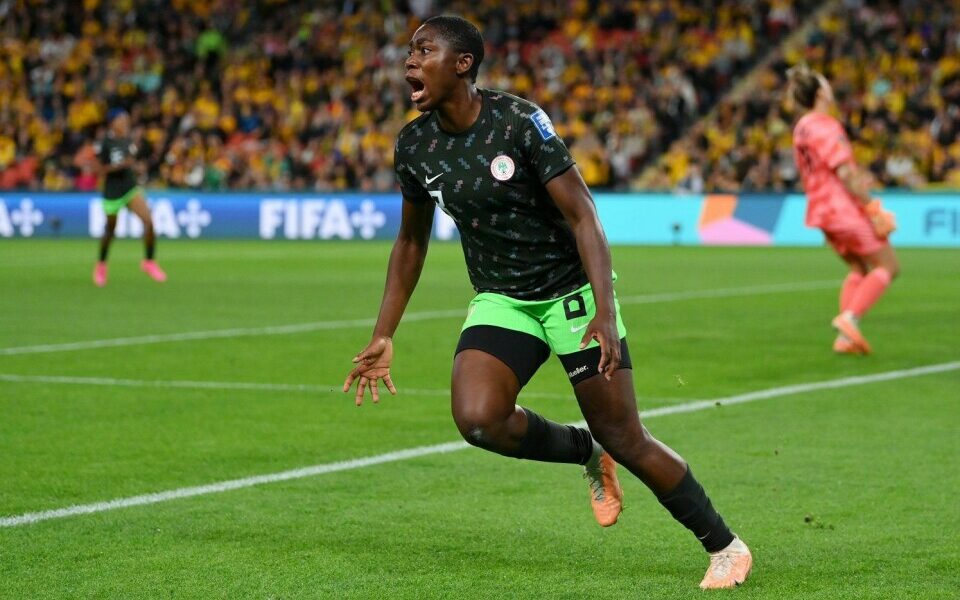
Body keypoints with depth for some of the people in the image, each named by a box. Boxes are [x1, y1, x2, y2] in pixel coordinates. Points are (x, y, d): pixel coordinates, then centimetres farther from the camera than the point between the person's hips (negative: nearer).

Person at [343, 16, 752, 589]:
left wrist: (605, 312, -29)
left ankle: (726, 547, 15)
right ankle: (585, 453, 8)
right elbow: (411, 242, 12)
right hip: (501, 301, 4)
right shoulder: (415, 146, -3)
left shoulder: (518, 121, -19)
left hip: (573, 290, -4)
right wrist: (383, 337, 10)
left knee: (624, 438, -5)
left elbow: (583, 216, -19)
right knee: (477, 419, -23)